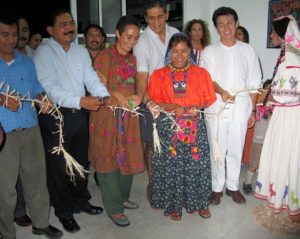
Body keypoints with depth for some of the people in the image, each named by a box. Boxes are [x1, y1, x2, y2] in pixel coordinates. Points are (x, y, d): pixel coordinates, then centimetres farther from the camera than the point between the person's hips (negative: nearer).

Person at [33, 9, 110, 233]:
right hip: (56, 117, -5)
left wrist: (106, 96, -17)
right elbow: (50, 88, -20)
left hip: (80, 114, 6)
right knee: (58, 166, 7)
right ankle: (64, 212, 25)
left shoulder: (81, 51, 8)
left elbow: (91, 78, 1)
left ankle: (81, 201, 39)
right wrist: (80, 101, -29)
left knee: (81, 161, 19)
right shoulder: (43, 53, -10)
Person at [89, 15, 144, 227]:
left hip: (128, 116, 7)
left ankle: (123, 197, 33)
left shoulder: (132, 59, 13)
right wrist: (118, 98, -27)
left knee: (128, 158, 13)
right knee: (109, 160, 2)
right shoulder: (105, 56, -8)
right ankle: (114, 208, 14)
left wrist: (136, 98, -5)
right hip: (108, 116, -6)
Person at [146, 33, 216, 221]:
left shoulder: (201, 73, 8)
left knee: (197, 164, 4)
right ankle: (173, 205, 19)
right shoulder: (159, 75, 5)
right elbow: (153, 103, 0)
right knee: (170, 166, 2)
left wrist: (196, 108, -13)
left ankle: (200, 203, 22)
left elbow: (209, 99, 8)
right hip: (168, 127, -1)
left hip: (195, 127, 1)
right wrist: (174, 108, -16)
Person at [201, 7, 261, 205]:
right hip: (217, 108, -1)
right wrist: (221, 91, -24)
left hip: (240, 108, 1)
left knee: (236, 150, 9)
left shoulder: (247, 50, 6)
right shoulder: (209, 51, 3)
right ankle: (217, 187, 21)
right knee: (217, 150, 5)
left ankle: (233, 186, 26)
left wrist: (253, 110, 5)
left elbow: (253, 84, 8)